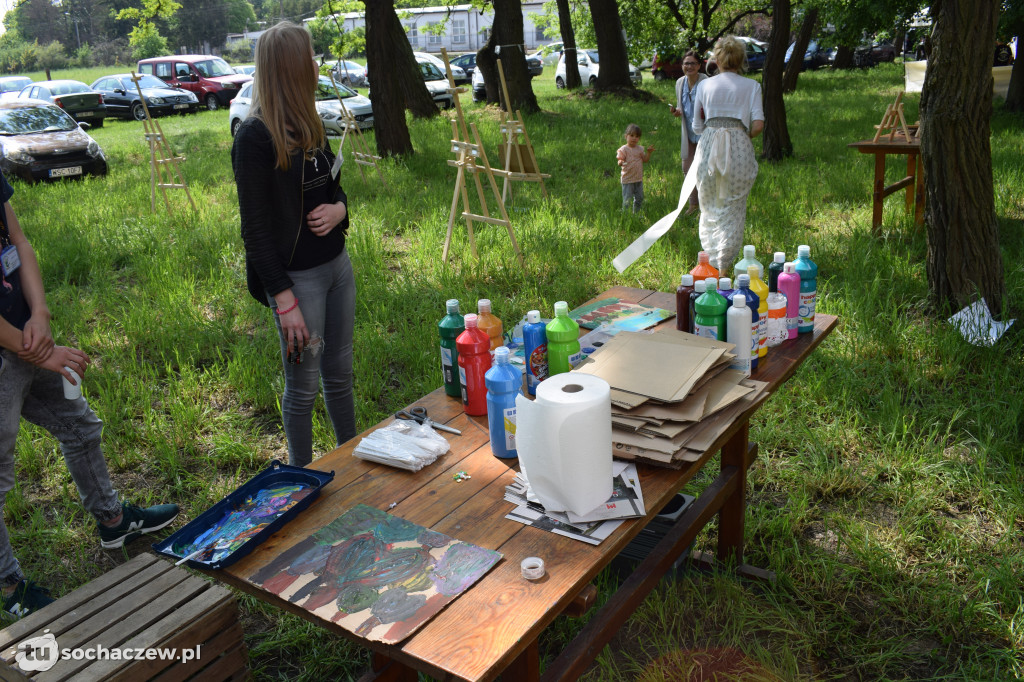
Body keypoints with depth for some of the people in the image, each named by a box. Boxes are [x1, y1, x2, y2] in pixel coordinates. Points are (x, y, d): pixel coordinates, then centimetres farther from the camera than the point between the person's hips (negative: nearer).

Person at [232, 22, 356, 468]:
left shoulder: (308, 125, 9)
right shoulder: (255, 136, -16)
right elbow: (255, 227, -16)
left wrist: (339, 208, -5)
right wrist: (284, 300, -18)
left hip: (337, 264, 8)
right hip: (297, 278, -7)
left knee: (340, 373, 18)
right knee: (303, 387, 7)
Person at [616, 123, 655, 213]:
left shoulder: (640, 149, 8)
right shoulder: (623, 149, -10)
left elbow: (645, 160, 11)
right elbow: (620, 160, -17)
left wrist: (648, 153, -3)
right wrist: (620, 162, -40)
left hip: (639, 179, 6)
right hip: (628, 179, -6)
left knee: (639, 198, 13)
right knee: (627, 199, -5)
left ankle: (636, 213, 28)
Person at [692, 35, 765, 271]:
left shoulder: (704, 85, 11)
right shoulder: (751, 86, 6)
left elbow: (697, 126, 11)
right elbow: (758, 124, -4)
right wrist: (745, 136, 15)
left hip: (709, 144, 1)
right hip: (739, 145, -1)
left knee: (710, 206, 15)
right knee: (733, 209, 7)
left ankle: (710, 260, 18)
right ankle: (725, 264, 5)